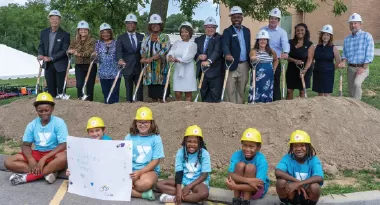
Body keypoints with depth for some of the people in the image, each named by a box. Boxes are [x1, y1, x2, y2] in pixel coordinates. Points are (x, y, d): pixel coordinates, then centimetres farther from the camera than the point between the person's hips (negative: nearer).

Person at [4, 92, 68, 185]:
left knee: (63, 158, -39)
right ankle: (48, 172, -24)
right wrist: (30, 159, -21)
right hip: (37, 153, 4)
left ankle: (27, 177, -27)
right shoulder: (32, 125, 0)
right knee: (8, 162, -15)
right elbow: (26, 145, 1)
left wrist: (44, 159, -26)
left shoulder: (58, 123, -11)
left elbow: (63, 145, -18)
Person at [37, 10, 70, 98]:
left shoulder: (65, 34, -7)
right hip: (48, 65, 4)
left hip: (60, 65, -4)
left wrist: (51, 58, -20)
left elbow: (64, 50, -12)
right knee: (50, 89, 9)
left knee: (61, 89, -1)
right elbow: (41, 46, 12)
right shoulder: (44, 32, 8)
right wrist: (40, 54, -10)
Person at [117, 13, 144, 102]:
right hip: (127, 69, -2)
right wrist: (120, 59, -34)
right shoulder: (121, 38, 2)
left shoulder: (141, 37, 10)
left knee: (140, 91, 6)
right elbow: (118, 50, -14)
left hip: (139, 68, 2)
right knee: (129, 91, 4)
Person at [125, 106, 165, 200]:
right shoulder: (129, 137, 8)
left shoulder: (156, 138, 0)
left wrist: (140, 172, -16)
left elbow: (156, 161, -4)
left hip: (149, 170, -3)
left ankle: (130, 190, -8)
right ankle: (144, 194, -17)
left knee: (146, 183, -40)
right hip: (131, 170, 3)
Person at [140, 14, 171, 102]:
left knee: (160, 93, -7)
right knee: (153, 92, 8)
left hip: (160, 67, -4)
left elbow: (164, 50, -12)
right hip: (149, 67, 4)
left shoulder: (165, 37, 1)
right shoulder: (146, 38, 15)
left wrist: (151, 58, -21)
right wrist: (143, 58, -13)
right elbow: (143, 49, 9)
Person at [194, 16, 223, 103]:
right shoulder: (199, 39, 16)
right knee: (204, 96, 11)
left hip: (215, 72, -5)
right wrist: (199, 56, -10)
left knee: (215, 97, -4)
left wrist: (209, 61, -35)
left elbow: (217, 51, -19)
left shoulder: (219, 38, -3)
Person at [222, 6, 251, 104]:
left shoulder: (247, 30, 12)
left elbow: (248, 47, 17)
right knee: (230, 89, -3)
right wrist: (227, 54, -43)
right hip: (232, 64, -5)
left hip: (244, 65, 5)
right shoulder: (227, 31, -6)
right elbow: (225, 45, -23)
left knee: (241, 88, 12)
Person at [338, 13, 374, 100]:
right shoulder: (347, 39, 11)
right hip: (351, 68, 5)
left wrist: (363, 68, -17)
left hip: (362, 67, -5)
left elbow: (369, 54, -10)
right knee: (351, 90, 8)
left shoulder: (367, 36, -5)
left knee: (357, 84, -30)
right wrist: (343, 62, -9)